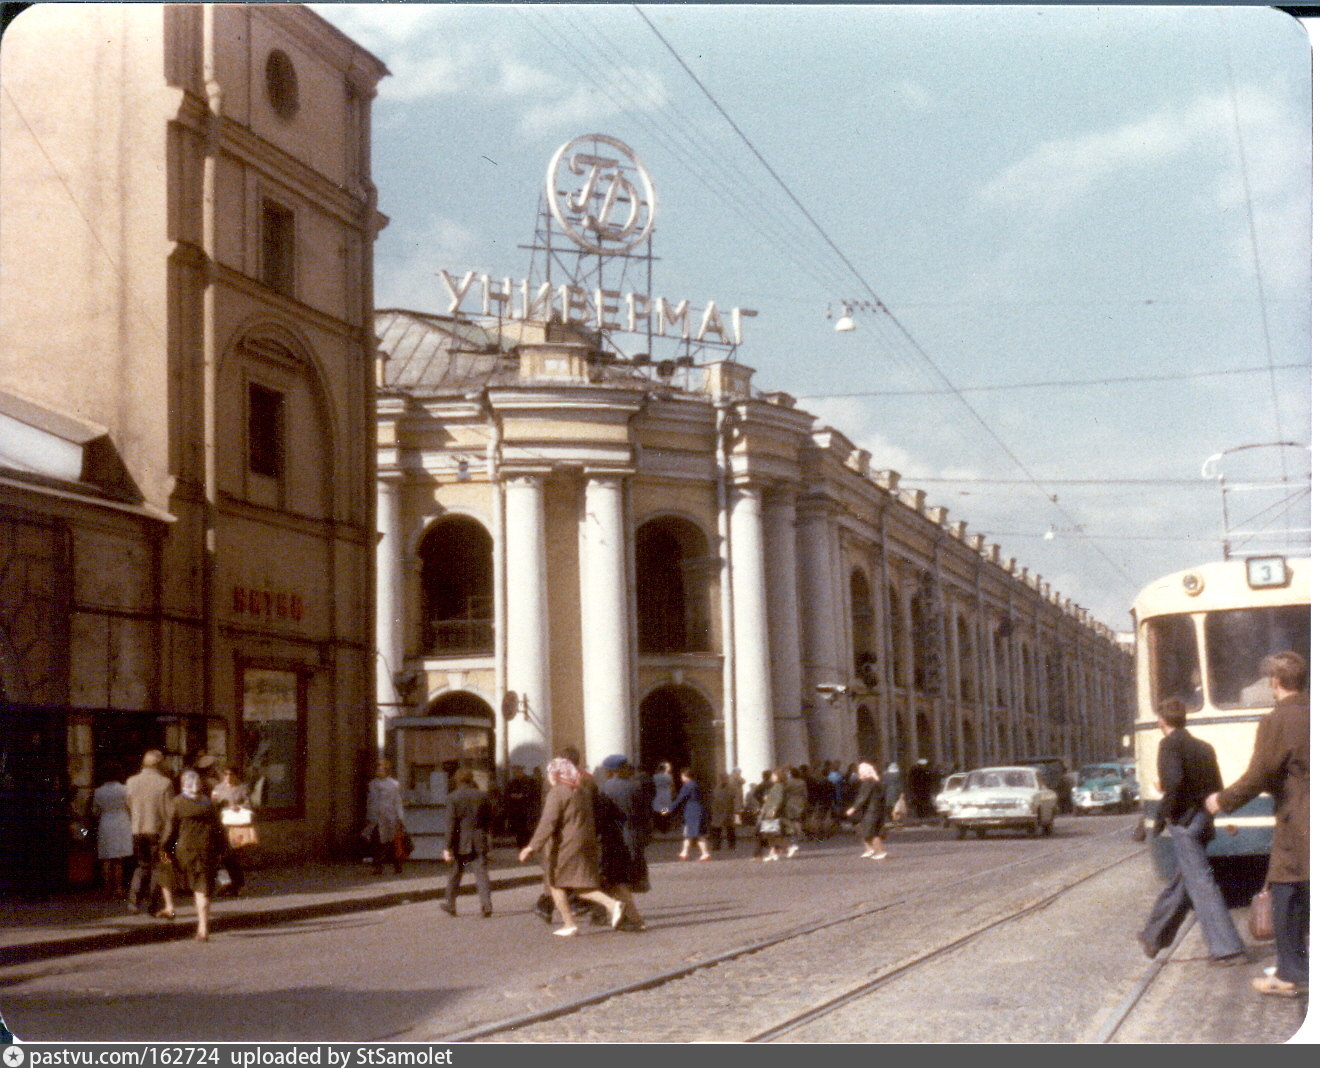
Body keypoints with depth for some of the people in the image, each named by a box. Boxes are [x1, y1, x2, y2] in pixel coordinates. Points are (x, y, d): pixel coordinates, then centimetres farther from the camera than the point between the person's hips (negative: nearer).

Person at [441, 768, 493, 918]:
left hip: (460, 843, -2)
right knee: (481, 872, 1)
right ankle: (486, 904, -12)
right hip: (479, 842, 2)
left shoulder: (454, 797, -8)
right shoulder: (483, 796, 1)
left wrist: (447, 847, -8)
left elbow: (452, 824, -11)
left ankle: (451, 904, 22)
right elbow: (491, 819, 6)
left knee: (455, 873, 13)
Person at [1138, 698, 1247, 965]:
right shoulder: (1204, 747, 15)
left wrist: (1163, 813, -12)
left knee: (1201, 883, -9)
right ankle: (1154, 937, 31)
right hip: (1204, 821, 8)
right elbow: (1217, 786, 12)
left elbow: (1173, 781, -23)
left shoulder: (1170, 744, -9)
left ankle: (1228, 948, -14)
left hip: (1184, 822, -8)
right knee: (1180, 883, 17)